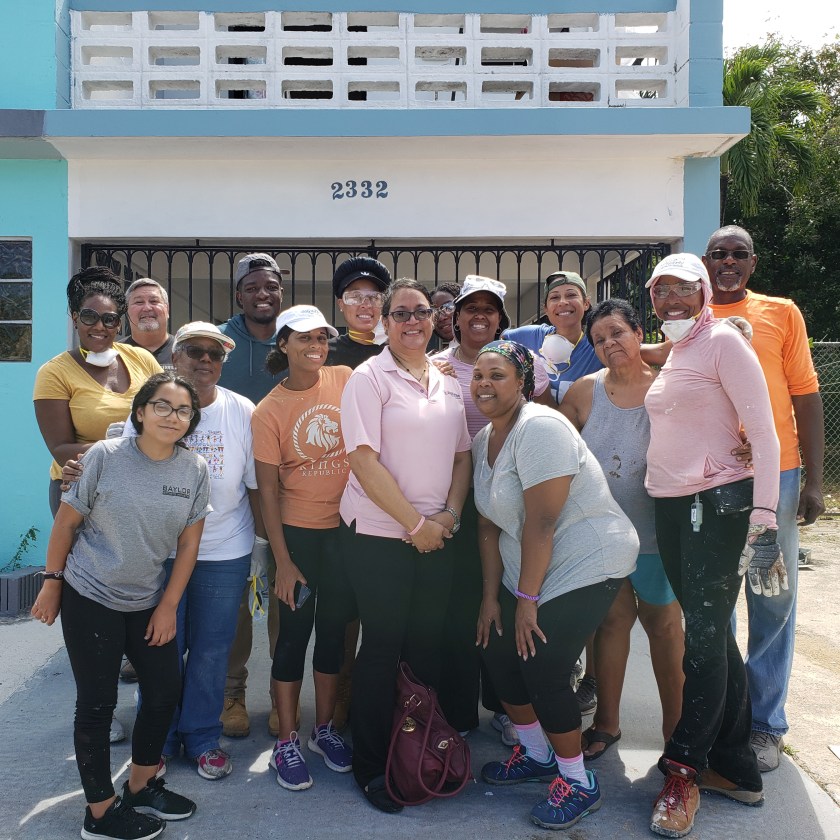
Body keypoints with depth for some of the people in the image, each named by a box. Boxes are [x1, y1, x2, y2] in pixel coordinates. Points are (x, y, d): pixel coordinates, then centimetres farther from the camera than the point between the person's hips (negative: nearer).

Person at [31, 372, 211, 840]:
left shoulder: (196, 470, -6)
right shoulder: (105, 457, -16)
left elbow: (189, 543, 0)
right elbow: (67, 522, -6)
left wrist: (168, 606, 0)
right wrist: (51, 583, -2)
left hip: (148, 603, 5)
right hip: (90, 599, -4)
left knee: (166, 692, 9)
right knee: (98, 703, 3)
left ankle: (141, 786, 32)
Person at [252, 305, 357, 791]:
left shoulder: (345, 380, -2)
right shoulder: (269, 411, -8)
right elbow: (268, 489, -7)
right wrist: (283, 561, -9)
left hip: (346, 527, 3)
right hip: (298, 531, -3)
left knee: (334, 629, 14)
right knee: (295, 633, 6)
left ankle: (325, 730, 31)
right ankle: (287, 744, 20)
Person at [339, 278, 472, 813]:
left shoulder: (448, 382, 11)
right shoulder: (369, 378, -7)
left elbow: (462, 453, 14)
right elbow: (364, 459, -13)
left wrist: (449, 514, -2)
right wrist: (414, 524, -14)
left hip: (437, 536, 5)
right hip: (378, 534, -5)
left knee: (429, 646, 10)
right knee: (383, 647, 4)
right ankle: (373, 768, 19)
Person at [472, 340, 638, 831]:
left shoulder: (539, 428, -22)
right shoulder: (484, 440, 6)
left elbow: (541, 523, -23)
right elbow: (490, 524, 7)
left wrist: (526, 599, -19)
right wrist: (492, 597, 3)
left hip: (589, 565, -9)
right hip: (527, 572, 9)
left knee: (542, 668, -11)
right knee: (499, 652, 8)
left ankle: (578, 783, 11)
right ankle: (536, 755, 31)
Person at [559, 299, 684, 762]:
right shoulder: (584, 392, -2)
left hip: (656, 532, -1)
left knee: (664, 624, 10)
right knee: (613, 620, 12)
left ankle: (676, 724, 25)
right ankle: (606, 722, 26)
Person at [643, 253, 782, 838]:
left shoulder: (723, 341, -8)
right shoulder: (671, 355, 15)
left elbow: (764, 431, -14)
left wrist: (763, 519, -21)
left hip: (717, 504, -8)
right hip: (671, 507, 8)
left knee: (704, 636, -3)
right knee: (713, 636, 13)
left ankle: (684, 766, 12)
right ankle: (736, 769, 24)